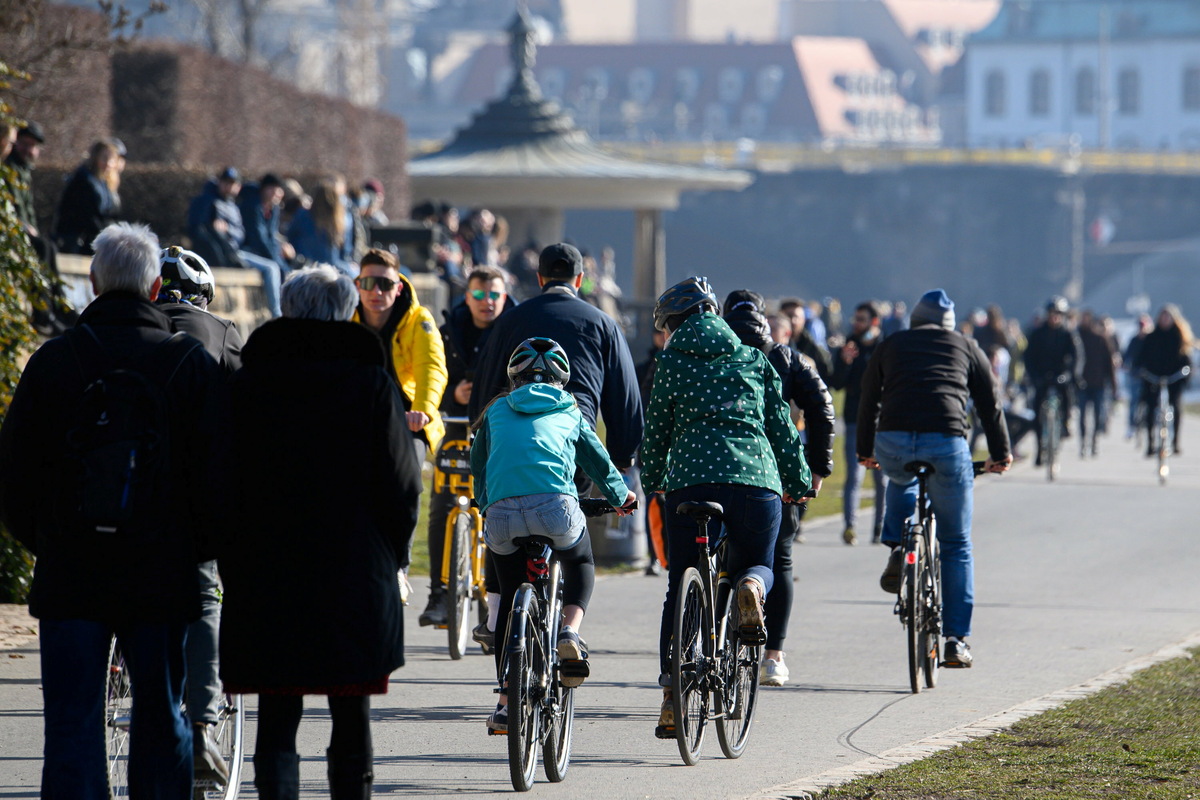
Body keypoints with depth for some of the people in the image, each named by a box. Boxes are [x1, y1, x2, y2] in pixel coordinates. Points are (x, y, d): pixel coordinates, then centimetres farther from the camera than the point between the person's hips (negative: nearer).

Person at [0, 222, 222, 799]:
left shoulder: (52, 362, -2)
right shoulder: (191, 363, -2)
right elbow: (215, 475, -2)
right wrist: (194, 545, 13)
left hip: (68, 577, 0)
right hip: (162, 578, 0)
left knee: (71, 727, 1)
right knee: (160, 721, 11)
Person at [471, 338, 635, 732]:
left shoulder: (496, 411, 25)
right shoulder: (569, 413, 23)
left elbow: (478, 466, 35)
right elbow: (599, 462, 33)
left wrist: (484, 503, 55)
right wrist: (621, 497, 53)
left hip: (502, 511, 1)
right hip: (555, 506, -1)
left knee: (510, 599, 17)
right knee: (581, 566, 30)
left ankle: (506, 702, 13)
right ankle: (570, 631, 2)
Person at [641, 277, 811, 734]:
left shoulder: (672, 362, 9)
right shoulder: (754, 361, 15)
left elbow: (657, 431, 11)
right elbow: (781, 425, 17)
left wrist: (651, 483, 25)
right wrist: (797, 481, 27)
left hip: (691, 479, -1)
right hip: (756, 479, 2)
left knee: (681, 590, 8)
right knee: (758, 565, 23)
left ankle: (671, 696, -2)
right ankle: (750, 586, -16)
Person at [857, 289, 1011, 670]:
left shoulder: (890, 345, 24)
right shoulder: (967, 347, 22)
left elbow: (868, 401, 29)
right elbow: (990, 405, 25)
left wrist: (865, 451, 42)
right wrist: (1000, 454, 38)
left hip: (892, 444, 1)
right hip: (946, 443, -1)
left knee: (901, 481, 40)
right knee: (956, 545, 12)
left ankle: (898, 550, 18)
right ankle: (956, 641, 9)